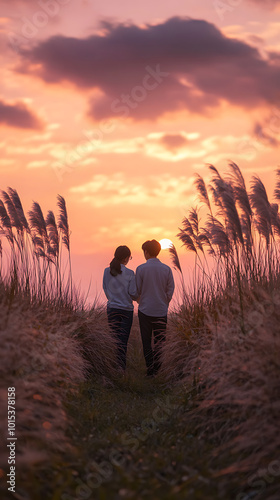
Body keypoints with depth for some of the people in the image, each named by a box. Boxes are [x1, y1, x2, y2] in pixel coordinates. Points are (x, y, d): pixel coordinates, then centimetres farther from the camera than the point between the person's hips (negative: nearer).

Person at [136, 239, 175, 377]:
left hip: (145, 310, -2)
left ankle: (150, 369, 2)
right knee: (159, 341, 12)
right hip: (161, 311, 2)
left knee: (146, 342, 6)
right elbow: (171, 290, 1)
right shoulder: (166, 269, -2)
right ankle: (157, 368, 12)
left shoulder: (141, 269, -9)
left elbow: (137, 290, -4)